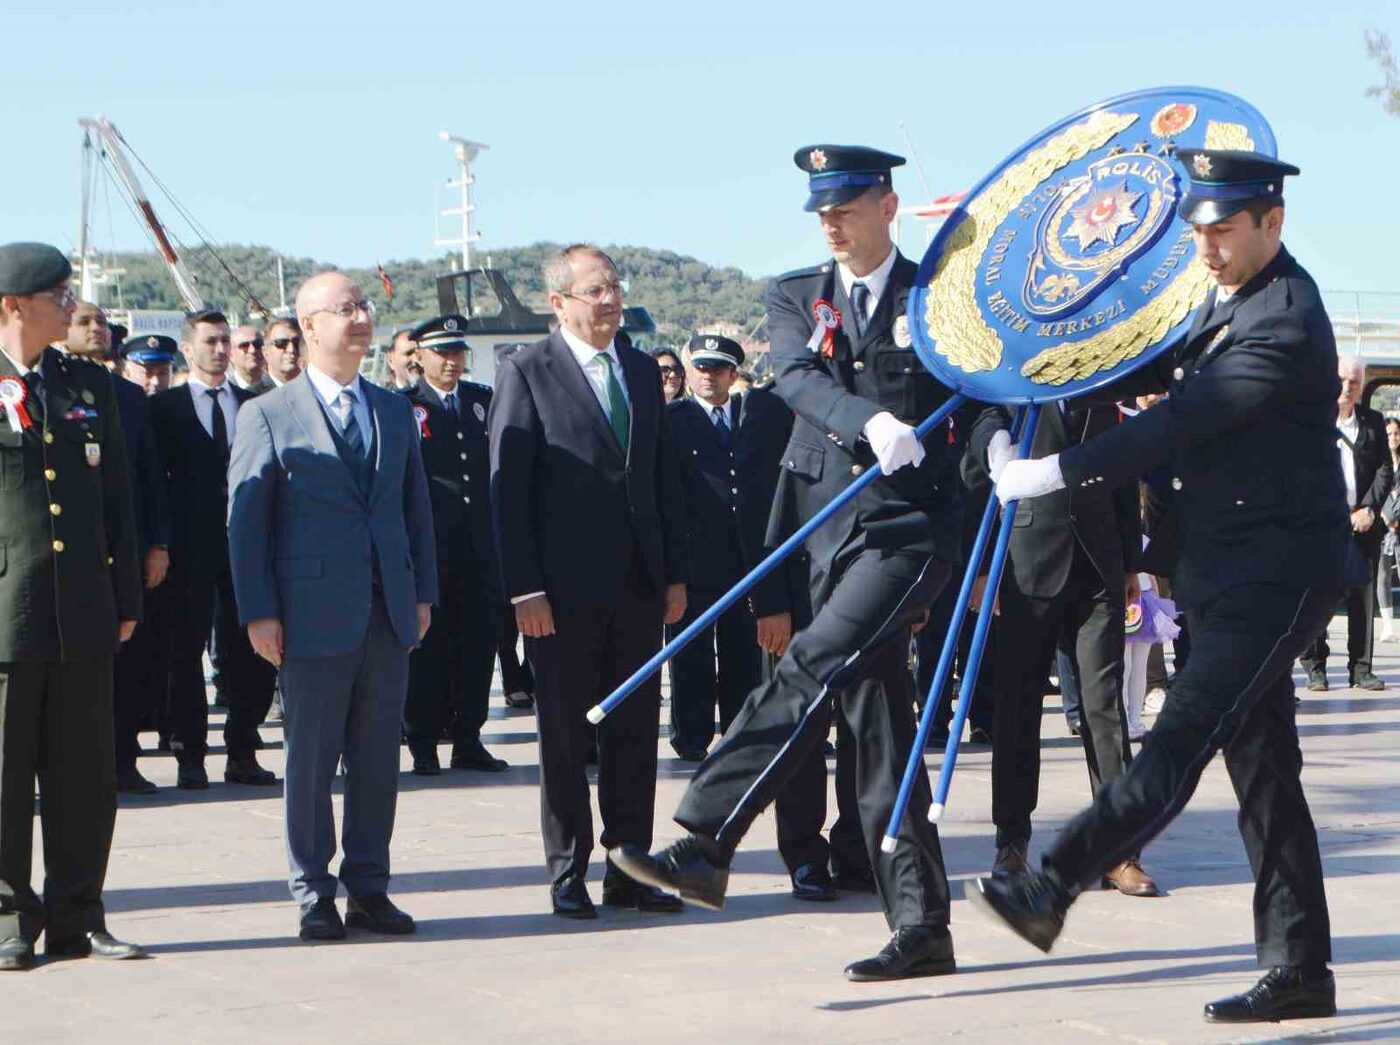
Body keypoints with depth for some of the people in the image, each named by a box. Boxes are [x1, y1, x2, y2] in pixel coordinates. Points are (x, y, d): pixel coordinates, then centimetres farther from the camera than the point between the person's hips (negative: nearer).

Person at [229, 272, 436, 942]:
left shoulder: (395, 410, 14)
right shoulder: (268, 416, -1)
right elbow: (246, 518, -3)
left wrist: (423, 592, 9)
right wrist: (258, 612, -9)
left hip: (389, 613, 5)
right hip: (314, 614, -4)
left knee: (378, 759, 8)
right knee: (311, 760, 0)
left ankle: (368, 889, 16)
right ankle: (313, 895, 9)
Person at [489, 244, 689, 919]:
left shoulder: (642, 370, 13)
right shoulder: (527, 373, -4)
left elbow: (664, 477, 16)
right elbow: (508, 488, -8)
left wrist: (675, 574, 10)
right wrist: (524, 589, -13)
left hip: (638, 585, 5)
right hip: (564, 590, -5)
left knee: (635, 734, 8)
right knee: (566, 738, 3)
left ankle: (629, 873, 15)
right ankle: (567, 876, 11)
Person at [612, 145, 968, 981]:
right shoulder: (796, 297, 12)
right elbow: (799, 378, -7)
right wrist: (872, 423, -25)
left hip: (914, 529, -5)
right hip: (836, 532, 5)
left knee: (812, 669, -22)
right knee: (877, 732, 5)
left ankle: (707, 844, -24)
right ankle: (922, 929, 10)